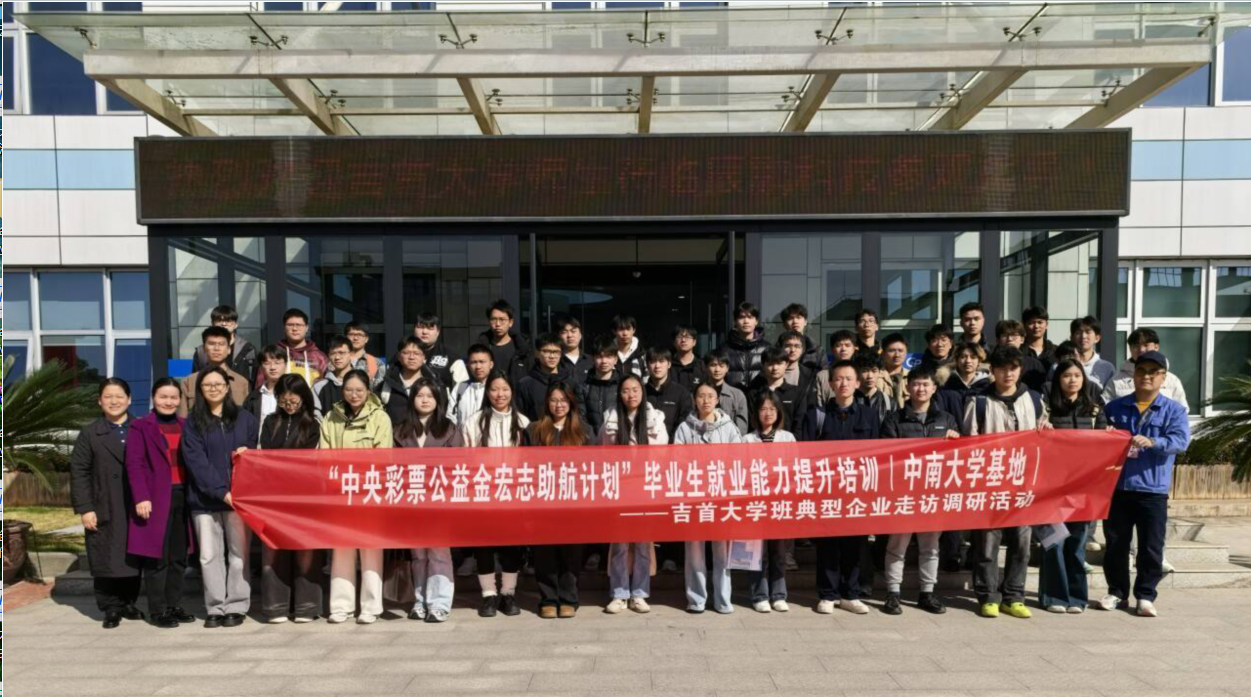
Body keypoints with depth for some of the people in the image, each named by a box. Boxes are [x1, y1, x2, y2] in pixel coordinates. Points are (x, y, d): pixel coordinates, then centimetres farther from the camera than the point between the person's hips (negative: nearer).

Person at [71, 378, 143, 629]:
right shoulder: (90, 433, 4)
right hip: (105, 511, -1)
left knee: (133, 558, 8)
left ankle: (129, 603, 21)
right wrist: (84, 508, -8)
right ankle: (111, 608, 11)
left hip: (136, 509, 2)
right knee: (107, 561, 0)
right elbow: (79, 472, -1)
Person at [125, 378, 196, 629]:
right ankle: (157, 610, 8)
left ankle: (174, 605, 20)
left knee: (179, 556, 10)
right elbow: (134, 465, -7)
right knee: (157, 557, -1)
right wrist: (141, 498, -15)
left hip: (182, 496, 5)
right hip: (156, 500, -5)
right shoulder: (141, 427, 0)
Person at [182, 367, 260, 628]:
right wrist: (221, 491, -13)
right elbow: (196, 462, -3)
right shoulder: (192, 423, 6)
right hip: (205, 498, 0)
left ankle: (236, 607, 9)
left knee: (238, 553, 1)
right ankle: (215, 608, 12)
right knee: (209, 555, 2)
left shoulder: (245, 418, 10)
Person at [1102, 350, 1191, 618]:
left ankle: (1145, 596, 16)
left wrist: (1151, 442, -29)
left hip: (1153, 490, -2)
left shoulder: (1174, 410, 2)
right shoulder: (1115, 407, 9)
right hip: (1116, 487, 2)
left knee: (1151, 548, 2)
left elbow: (1181, 441, -13)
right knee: (1115, 545, 9)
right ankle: (1117, 591, 22)